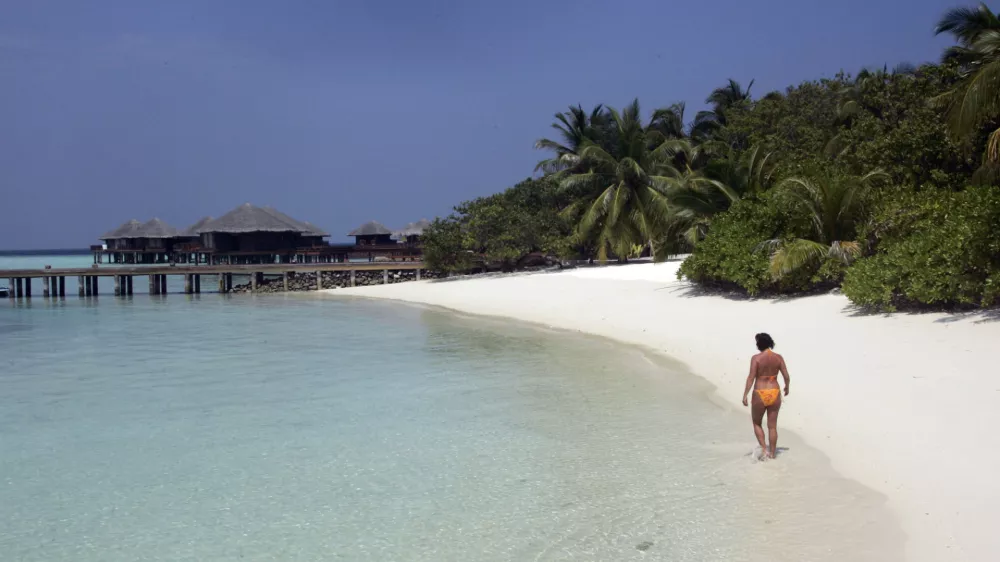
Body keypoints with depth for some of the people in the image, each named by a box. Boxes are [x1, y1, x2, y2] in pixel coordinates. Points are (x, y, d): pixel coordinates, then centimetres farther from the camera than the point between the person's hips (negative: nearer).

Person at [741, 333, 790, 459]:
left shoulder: (756, 358, -13)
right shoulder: (778, 357, -1)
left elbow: (751, 377, -16)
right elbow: (786, 376, 2)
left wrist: (745, 395, -12)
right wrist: (787, 387, 22)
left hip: (760, 395, -3)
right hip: (775, 394, 3)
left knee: (756, 423, 18)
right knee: (772, 426, 13)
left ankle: (764, 448, 6)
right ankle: (772, 453, 19)